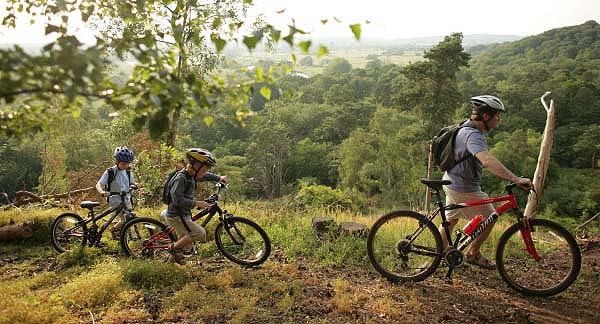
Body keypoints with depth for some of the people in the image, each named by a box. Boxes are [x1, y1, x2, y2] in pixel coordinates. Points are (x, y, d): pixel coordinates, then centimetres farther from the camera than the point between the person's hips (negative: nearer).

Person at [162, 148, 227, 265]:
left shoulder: (191, 176, 6)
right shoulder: (181, 178, -22)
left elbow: (205, 176, 27)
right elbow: (178, 200, -29)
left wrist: (218, 178, 21)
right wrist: (196, 203, -28)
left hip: (184, 215, 9)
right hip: (175, 217, -9)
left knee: (186, 246, 16)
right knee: (200, 233, -18)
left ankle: (171, 260, 35)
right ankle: (174, 248, -2)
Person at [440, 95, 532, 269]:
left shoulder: (468, 127, 6)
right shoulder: (473, 135, -27)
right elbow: (488, 161, -43)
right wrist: (516, 179, -46)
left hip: (453, 182, 10)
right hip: (464, 189, -10)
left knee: (450, 219, 20)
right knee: (489, 218, 6)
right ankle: (473, 254, 20)